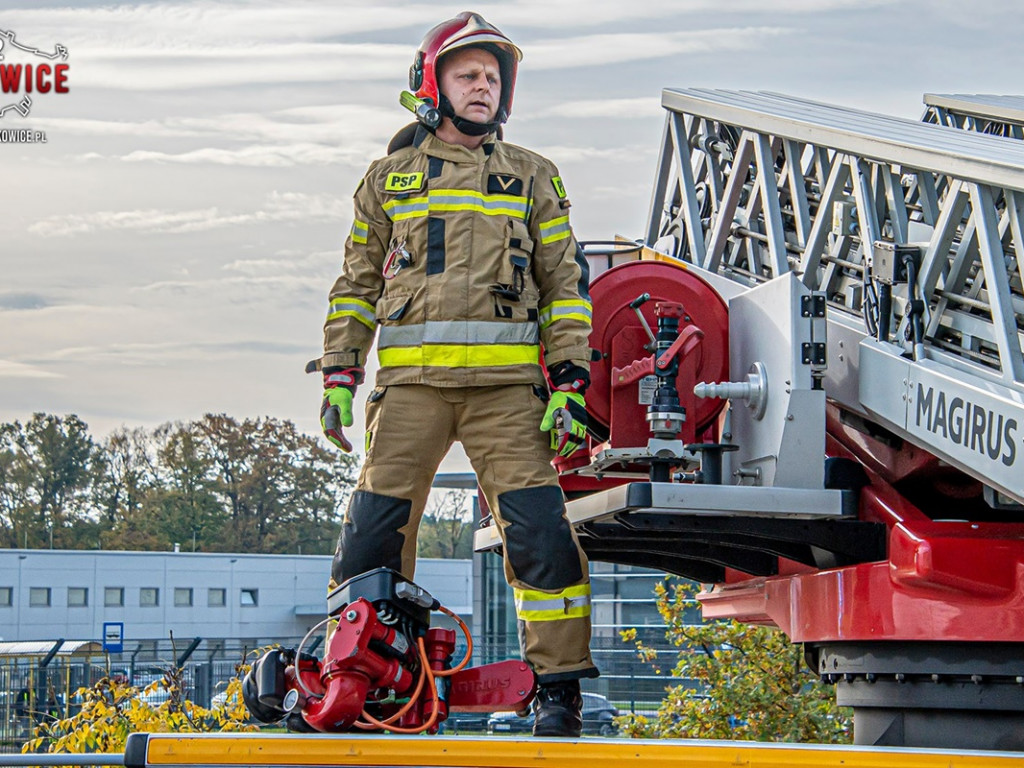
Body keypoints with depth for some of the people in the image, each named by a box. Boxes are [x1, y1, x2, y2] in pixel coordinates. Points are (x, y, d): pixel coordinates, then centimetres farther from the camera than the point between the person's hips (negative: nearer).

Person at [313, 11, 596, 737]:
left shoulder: (533, 178, 15)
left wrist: (570, 383, 1)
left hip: (507, 382, -1)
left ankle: (559, 689, -3)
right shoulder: (390, 177, 16)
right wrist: (338, 376, 7)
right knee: (374, 528, -4)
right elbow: (356, 283, 17)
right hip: (411, 379, 1)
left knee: (539, 530, -10)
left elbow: (566, 284, 11)